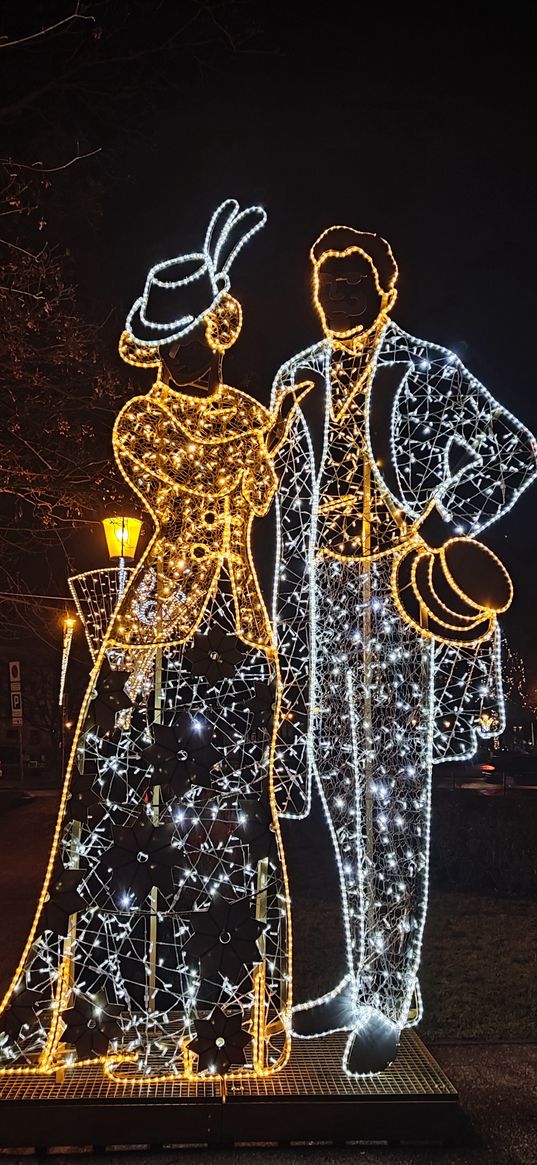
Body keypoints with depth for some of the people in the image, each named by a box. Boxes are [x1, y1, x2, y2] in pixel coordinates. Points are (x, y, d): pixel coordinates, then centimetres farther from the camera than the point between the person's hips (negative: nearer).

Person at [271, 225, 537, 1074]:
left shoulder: (427, 371, 0)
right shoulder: (298, 379, 13)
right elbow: (290, 516, 12)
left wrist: (445, 523, -15)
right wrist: (289, 628, 9)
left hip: (399, 600, -5)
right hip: (324, 601, 5)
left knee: (391, 799, -2)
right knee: (343, 795, 10)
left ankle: (387, 999, 10)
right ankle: (366, 980, 24)